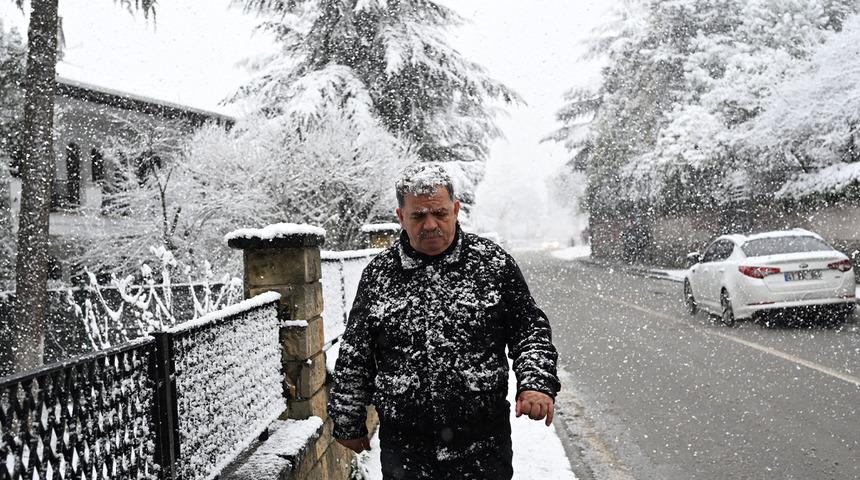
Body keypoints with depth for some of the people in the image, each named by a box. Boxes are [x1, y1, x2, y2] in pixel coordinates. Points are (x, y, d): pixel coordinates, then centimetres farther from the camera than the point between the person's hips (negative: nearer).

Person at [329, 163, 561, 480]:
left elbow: (530, 328, 5)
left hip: (483, 445, -1)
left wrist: (537, 383, -11)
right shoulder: (378, 274, 1)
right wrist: (349, 424, 11)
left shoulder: (493, 262, -2)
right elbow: (354, 359, 8)